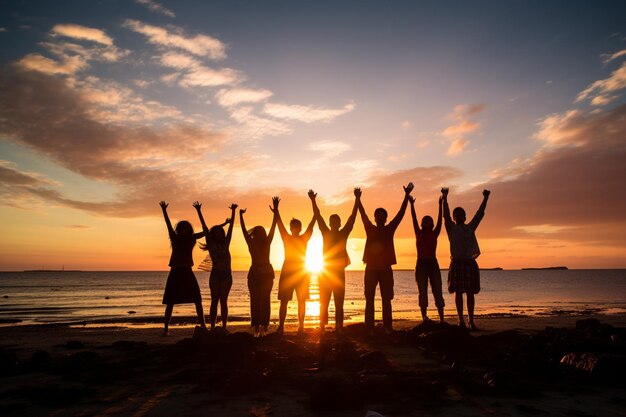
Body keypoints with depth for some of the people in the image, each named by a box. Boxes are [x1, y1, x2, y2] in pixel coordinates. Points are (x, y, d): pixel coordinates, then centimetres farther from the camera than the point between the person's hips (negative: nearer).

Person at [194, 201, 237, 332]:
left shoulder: (225, 243, 12)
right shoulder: (211, 244, 5)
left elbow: (231, 227, 11)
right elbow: (204, 227, 1)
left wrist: (233, 211, 10)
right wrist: (199, 212, -3)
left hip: (226, 275, 2)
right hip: (215, 274, -2)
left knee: (223, 301, 4)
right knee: (214, 301, 0)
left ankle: (224, 327, 5)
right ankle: (212, 327, 3)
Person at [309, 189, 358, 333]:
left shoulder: (343, 234, 6)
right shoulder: (326, 233, 7)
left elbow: (352, 217, 2)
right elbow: (318, 216, 2)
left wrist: (357, 200, -2)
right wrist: (313, 201, -4)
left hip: (339, 272, 0)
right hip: (325, 272, 0)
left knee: (339, 303, 2)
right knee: (324, 302, 2)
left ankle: (339, 328, 5)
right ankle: (322, 328, 7)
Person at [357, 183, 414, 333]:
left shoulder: (389, 229, 5)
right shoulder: (370, 229, 6)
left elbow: (401, 213, 0)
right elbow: (363, 215, 1)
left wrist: (407, 195, -5)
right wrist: (358, 199, -5)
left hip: (385, 269, 0)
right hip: (371, 268, 0)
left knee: (386, 299, 4)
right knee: (369, 299, 1)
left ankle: (387, 327, 8)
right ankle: (369, 328, 4)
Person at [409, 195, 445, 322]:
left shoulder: (434, 234, 8)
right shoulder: (419, 234, 7)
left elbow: (440, 220, -1)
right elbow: (414, 219, -1)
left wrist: (440, 205, -9)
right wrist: (411, 204, -8)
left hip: (433, 264, 1)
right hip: (421, 264, 0)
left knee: (437, 291, -2)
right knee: (422, 292, -1)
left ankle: (441, 318, -1)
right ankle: (424, 317, -1)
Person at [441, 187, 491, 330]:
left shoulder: (471, 227, 15)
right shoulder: (451, 228, 6)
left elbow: (480, 213, 11)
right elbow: (446, 215, -7)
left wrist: (485, 198, 4)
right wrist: (445, 198, -19)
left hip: (470, 263, 3)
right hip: (457, 263, -3)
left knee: (470, 293, 5)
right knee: (458, 293, 0)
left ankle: (471, 321, 9)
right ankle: (461, 320, 6)